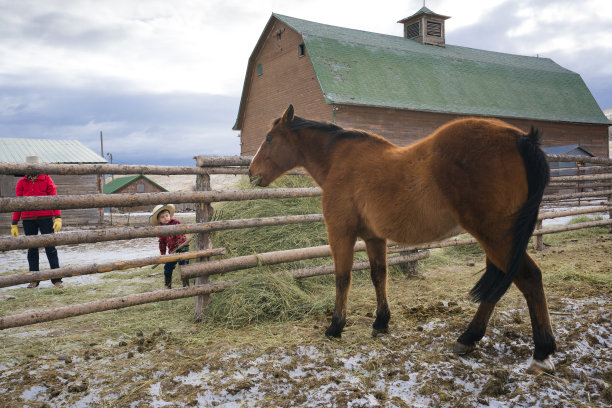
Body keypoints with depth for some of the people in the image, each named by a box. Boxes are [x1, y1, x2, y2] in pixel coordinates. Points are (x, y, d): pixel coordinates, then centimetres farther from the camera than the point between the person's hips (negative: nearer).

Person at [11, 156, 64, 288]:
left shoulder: (46, 180, 2)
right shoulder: (22, 183, 8)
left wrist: (58, 218, -11)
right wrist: (14, 224, 9)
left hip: (45, 218, -3)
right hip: (28, 220, 3)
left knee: (50, 248, -3)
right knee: (32, 249, 9)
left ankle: (56, 279, 1)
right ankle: (34, 279, 19)